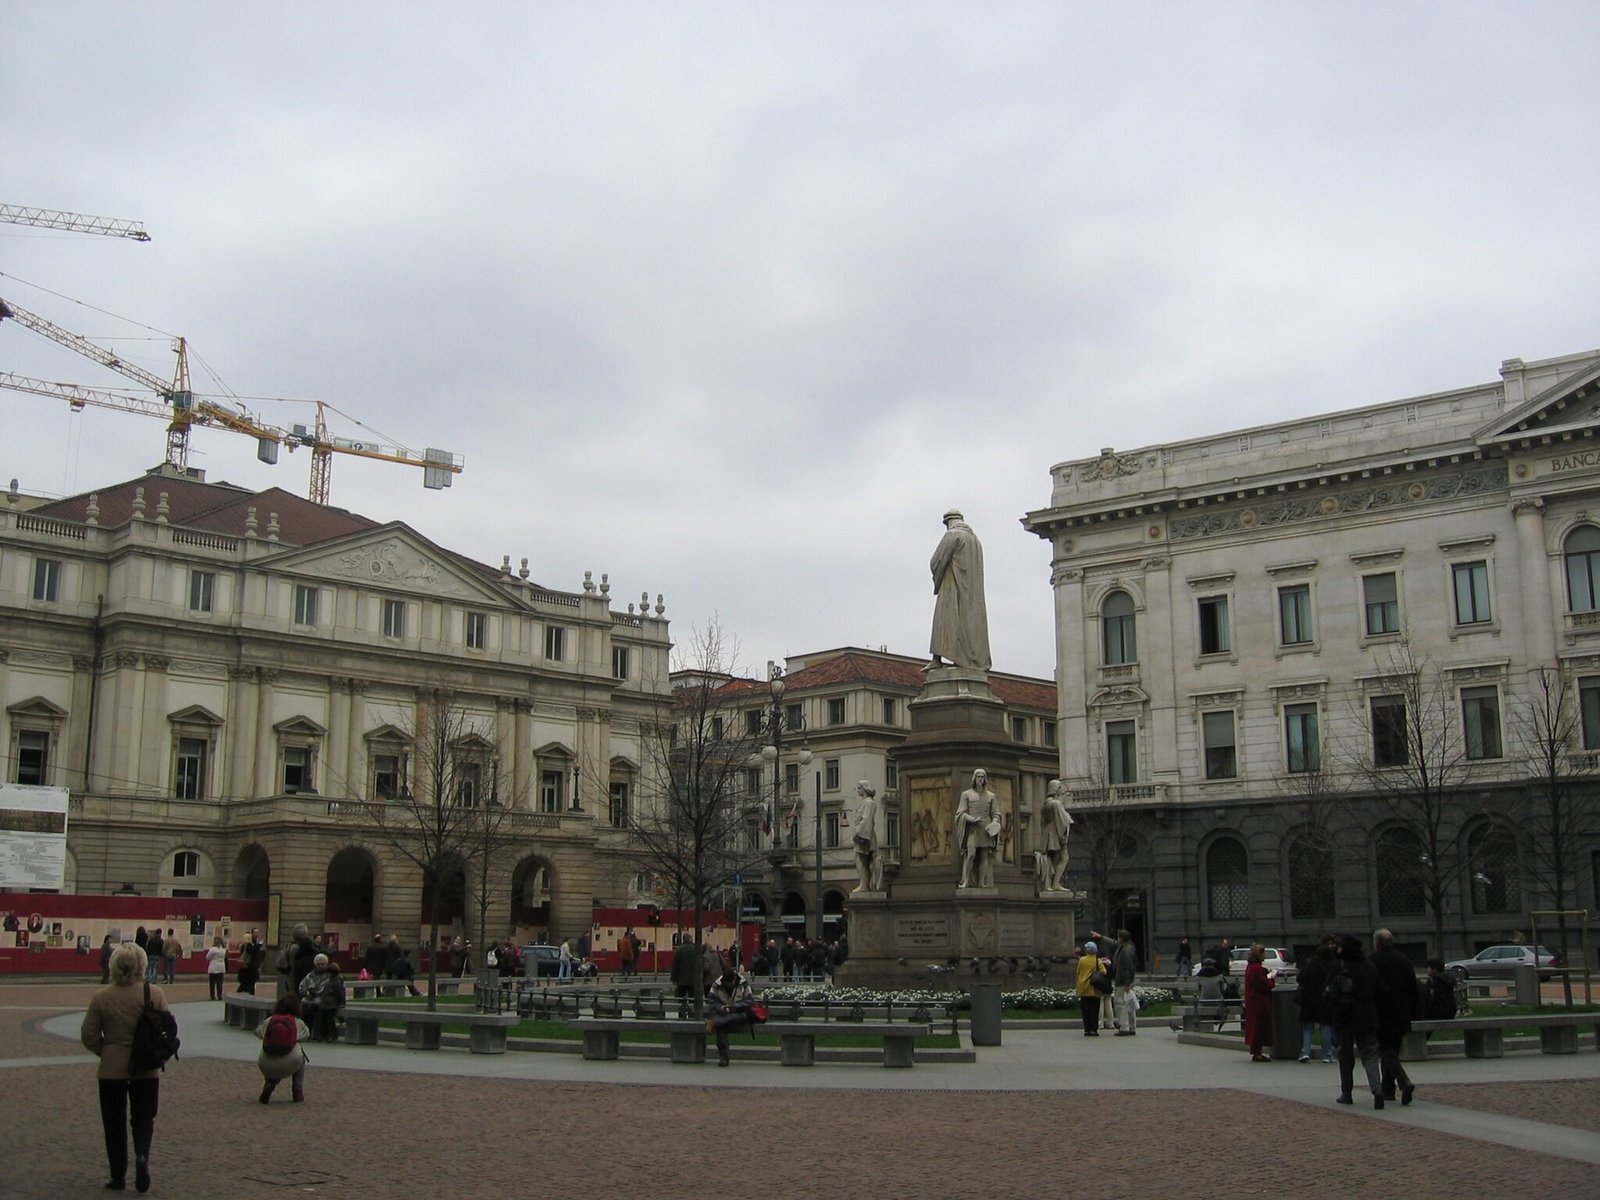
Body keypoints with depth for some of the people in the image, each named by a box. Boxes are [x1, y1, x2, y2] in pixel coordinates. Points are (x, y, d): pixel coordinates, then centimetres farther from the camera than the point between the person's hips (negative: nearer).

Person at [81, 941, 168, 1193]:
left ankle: (118, 1177, 17)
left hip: (111, 1070, 0)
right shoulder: (154, 994, -9)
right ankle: (142, 1156, -12)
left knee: (114, 1123, 13)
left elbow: (89, 1036, -5)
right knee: (143, 1119, 15)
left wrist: (106, 1052, 12)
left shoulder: (102, 997, -10)